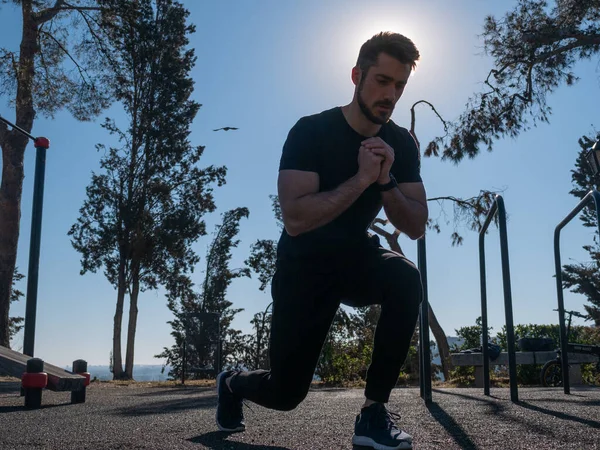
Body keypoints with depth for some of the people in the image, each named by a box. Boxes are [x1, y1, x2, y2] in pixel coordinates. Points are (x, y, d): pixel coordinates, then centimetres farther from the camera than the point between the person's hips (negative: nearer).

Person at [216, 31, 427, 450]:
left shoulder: (402, 144, -6)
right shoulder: (312, 131, -20)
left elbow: (417, 227, -9)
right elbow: (295, 220, -31)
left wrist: (386, 182, -25)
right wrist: (362, 179, -33)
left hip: (358, 257, 4)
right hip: (305, 264, -3)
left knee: (406, 278, -33)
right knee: (287, 392, 0)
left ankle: (373, 412, -20)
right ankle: (232, 382, 39)